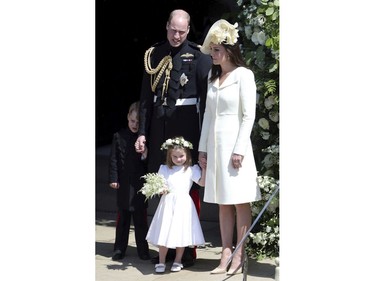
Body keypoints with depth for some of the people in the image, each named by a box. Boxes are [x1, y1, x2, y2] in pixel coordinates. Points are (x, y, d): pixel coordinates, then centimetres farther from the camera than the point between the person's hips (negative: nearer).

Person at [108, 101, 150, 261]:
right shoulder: (119, 136, 1)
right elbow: (114, 159, 1)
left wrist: (146, 156, -20)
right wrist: (113, 178, -4)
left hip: (140, 183, -1)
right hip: (123, 184, 1)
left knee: (141, 218, 4)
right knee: (123, 217, 9)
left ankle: (143, 249, 12)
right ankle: (120, 249, 16)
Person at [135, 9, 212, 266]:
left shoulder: (198, 57, -3)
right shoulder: (155, 55, 9)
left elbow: (206, 98, -5)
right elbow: (146, 97, 10)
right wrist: (143, 132, 5)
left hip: (187, 128, -4)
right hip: (160, 128, 4)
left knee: (189, 188, 0)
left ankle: (189, 248, 6)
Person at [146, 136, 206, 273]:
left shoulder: (191, 170, 2)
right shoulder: (164, 169, 8)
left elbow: (202, 182, -8)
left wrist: (204, 168, -15)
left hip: (183, 204, -1)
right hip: (168, 204, 1)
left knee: (181, 234, 2)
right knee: (164, 235, 0)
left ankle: (178, 261, 17)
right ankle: (161, 262, 9)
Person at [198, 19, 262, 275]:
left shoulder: (243, 75, -6)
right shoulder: (213, 76, 13)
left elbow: (249, 115, -10)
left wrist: (239, 149, -15)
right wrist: (203, 147, 12)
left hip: (235, 143, -7)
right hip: (215, 144, 7)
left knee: (240, 201, -3)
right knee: (223, 203, 6)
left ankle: (240, 256, 1)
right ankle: (226, 255, 7)